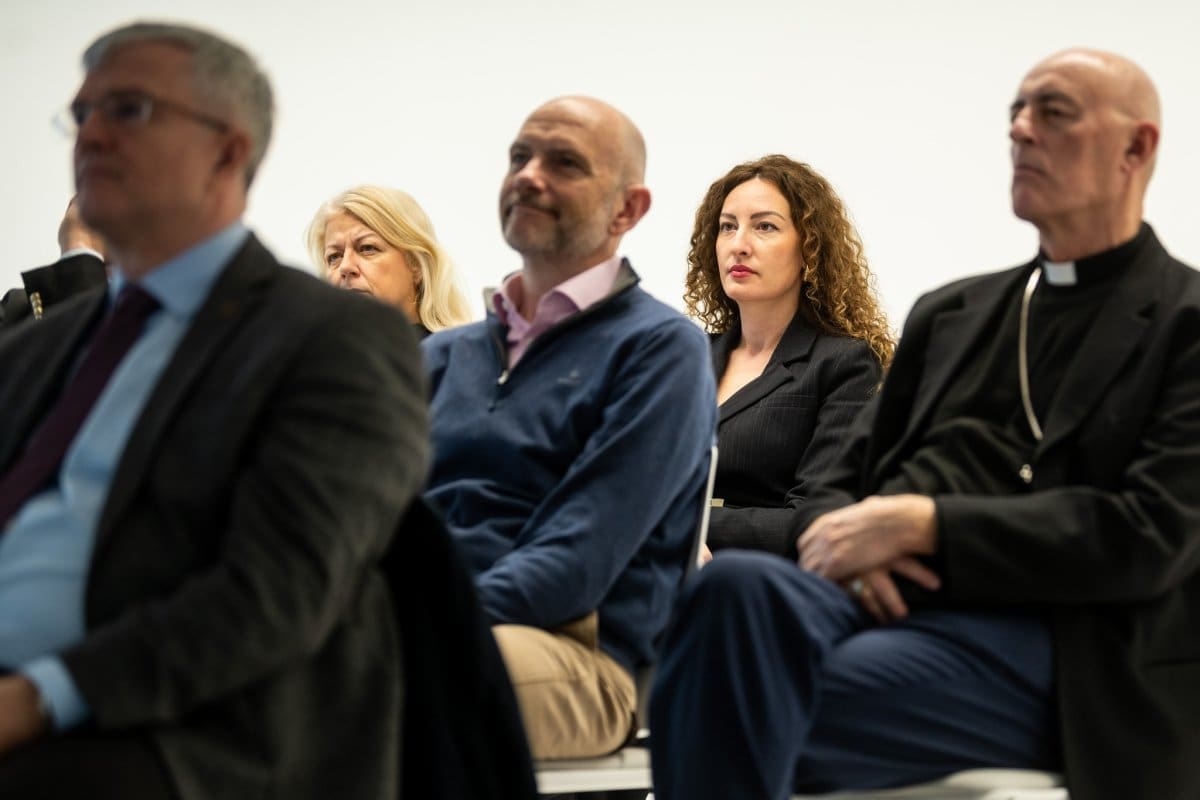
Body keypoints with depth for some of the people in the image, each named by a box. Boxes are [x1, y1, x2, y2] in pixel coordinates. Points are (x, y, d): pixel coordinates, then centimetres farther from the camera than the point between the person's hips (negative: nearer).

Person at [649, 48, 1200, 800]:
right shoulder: (949, 313, 26)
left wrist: (922, 524, -13)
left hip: (1038, 638, -5)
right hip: (879, 595, 5)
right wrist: (848, 539, -2)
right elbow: (846, 479, 25)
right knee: (739, 584, -32)